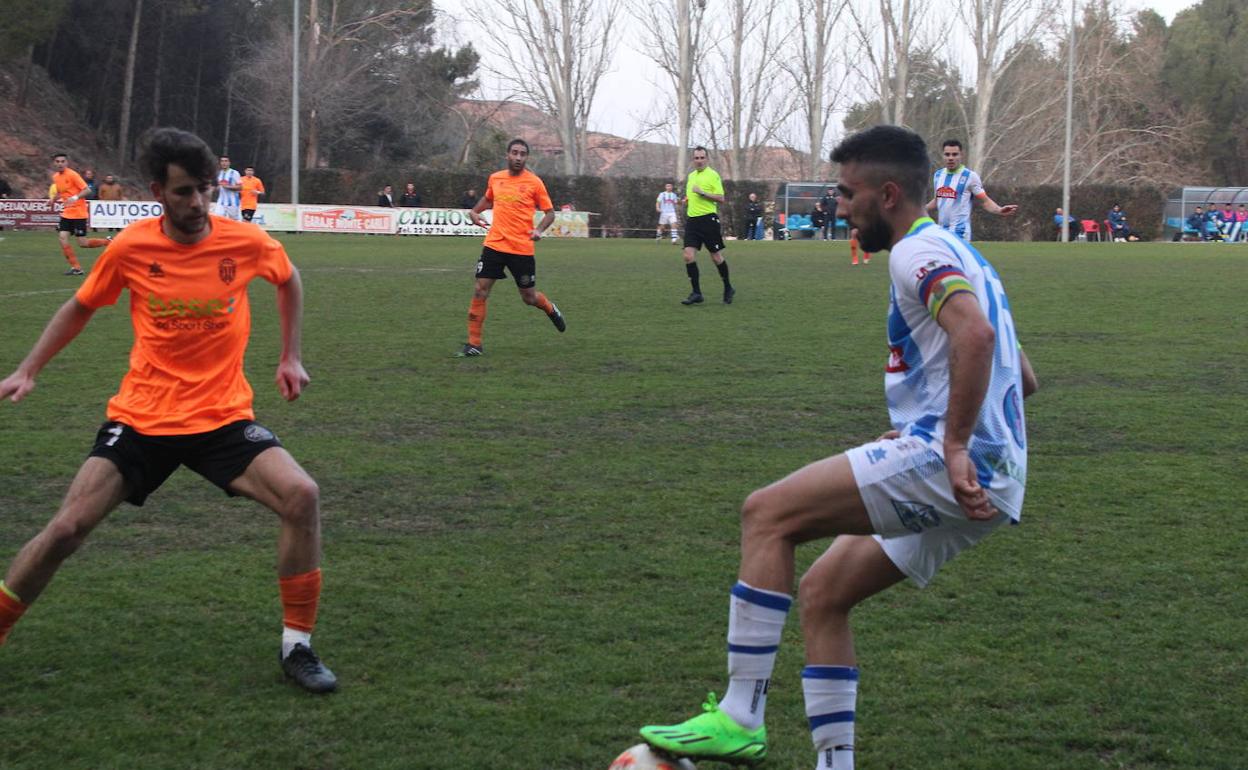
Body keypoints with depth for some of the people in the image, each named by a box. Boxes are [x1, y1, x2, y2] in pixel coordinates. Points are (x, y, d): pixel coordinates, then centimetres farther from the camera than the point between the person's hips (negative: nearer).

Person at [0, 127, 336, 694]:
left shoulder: (246, 242, -9)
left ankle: (297, 647, -5)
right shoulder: (130, 248, -9)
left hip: (224, 418, 0)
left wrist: (290, 357, 14)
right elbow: (81, 308, 11)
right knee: (68, 527, -11)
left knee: (301, 496, -21)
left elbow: (288, 281, 16)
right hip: (140, 419, 0)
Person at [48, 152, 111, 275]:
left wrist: (75, 198, -31)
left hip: (79, 213, -7)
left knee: (83, 243, -7)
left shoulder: (72, 175, -13)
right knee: (62, 237, -8)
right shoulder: (56, 177, 9)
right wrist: (53, 199, 5)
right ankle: (76, 267, -2)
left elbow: (87, 190, -16)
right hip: (67, 213, 7)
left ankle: (107, 242, 18)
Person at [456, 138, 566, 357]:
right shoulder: (495, 178, 6)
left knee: (529, 297, 7)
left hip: (522, 249, -3)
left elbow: (549, 212, 0)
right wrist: (475, 211, 10)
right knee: (480, 291, -6)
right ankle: (474, 344, 1)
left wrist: (539, 230, -17)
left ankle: (551, 309, 42)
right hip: (494, 245, 3)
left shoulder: (534, 182, -5)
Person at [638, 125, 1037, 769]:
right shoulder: (958, 256, 25)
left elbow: (974, 333, -27)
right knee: (820, 593, 13)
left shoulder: (919, 251, -7)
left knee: (768, 514, -12)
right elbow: (1022, 379, 30)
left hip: (957, 467, -10)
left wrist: (955, 446, -27)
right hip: (993, 476, 10)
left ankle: (740, 716, -13)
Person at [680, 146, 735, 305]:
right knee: (688, 255, -7)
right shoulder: (691, 176, 16)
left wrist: (702, 193, -19)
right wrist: (687, 200, 9)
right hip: (692, 220, 6)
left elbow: (721, 198, -12)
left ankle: (728, 289, 21)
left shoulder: (712, 175, -5)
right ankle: (696, 293, -3)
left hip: (708, 219, -6)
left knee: (716, 257, 2)